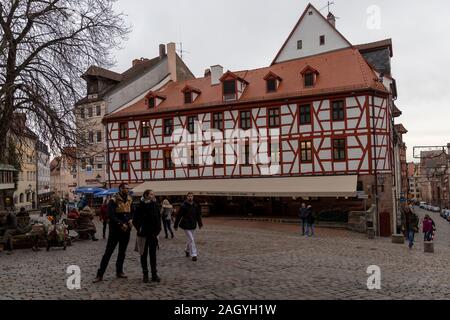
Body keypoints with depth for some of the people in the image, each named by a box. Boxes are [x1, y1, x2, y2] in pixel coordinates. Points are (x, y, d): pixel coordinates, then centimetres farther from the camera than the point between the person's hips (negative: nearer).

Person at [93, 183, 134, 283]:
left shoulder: (129, 200, 7)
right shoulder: (114, 200, -11)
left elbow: (132, 212, 14)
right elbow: (111, 215, -17)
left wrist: (131, 220, -6)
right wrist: (121, 224, -22)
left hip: (126, 230, 6)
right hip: (115, 230, -6)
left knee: (122, 252, 13)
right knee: (108, 252, -4)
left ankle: (119, 271, 24)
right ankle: (100, 274, 1)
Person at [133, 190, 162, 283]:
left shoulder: (156, 205, 2)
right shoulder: (141, 206, -10)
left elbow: (158, 219, 7)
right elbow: (135, 220, -8)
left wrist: (157, 230, 0)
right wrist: (139, 229, -10)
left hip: (153, 234, 3)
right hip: (144, 234, -3)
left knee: (153, 254, 8)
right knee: (144, 254, 8)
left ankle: (154, 274, 15)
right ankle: (145, 274, 17)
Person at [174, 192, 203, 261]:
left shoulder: (195, 205, 1)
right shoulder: (183, 206, -13)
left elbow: (198, 215, 11)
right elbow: (178, 216, -8)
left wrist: (200, 224, 14)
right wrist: (176, 225, -6)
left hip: (193, 225, 5)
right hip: (186, 225, -5)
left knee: (190, 239, 18)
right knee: (191, 239, -7)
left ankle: (187, 250, 41)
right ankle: (193, 255, 0)